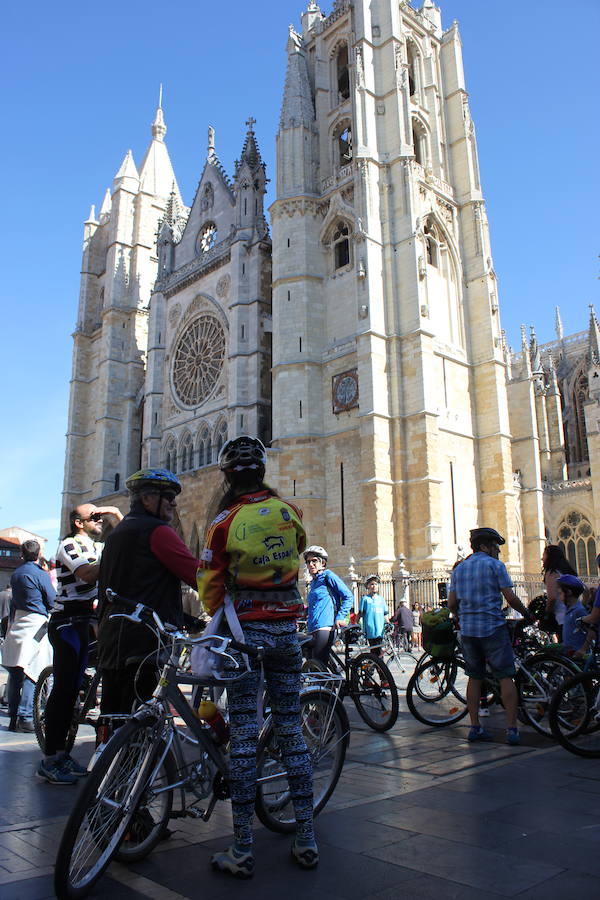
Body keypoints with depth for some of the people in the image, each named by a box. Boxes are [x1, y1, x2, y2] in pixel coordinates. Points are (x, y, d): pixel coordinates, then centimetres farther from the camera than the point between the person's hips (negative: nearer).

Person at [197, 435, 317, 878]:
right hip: (287, 630, 4)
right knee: (292, 732, 10)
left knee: (244, 736, 2)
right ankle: (306, 841, 18)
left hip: (246, 631, -3)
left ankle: (242, 852, 9)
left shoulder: (226, 521, -10)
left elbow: (210, 585, -4)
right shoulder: (290, 512, 1)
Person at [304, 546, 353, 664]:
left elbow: (348, 597, -6)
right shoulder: (313, 582, 22)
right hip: (313, 630, 8)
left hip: (325, 628, -8)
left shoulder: (328, 576, -1)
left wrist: (340, 617, -15)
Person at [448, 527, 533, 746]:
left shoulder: (459, 568, 12)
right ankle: (512, 729, -1)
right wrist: (526, 614, 8)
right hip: (492, 627, -5)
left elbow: (451, 604, 11)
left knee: (474, 677, 12)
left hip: (467, 629, 5)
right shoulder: (495, 565, -4)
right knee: (505, 677, 1)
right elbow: (510, 597, -9)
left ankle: (475, 727, 14)